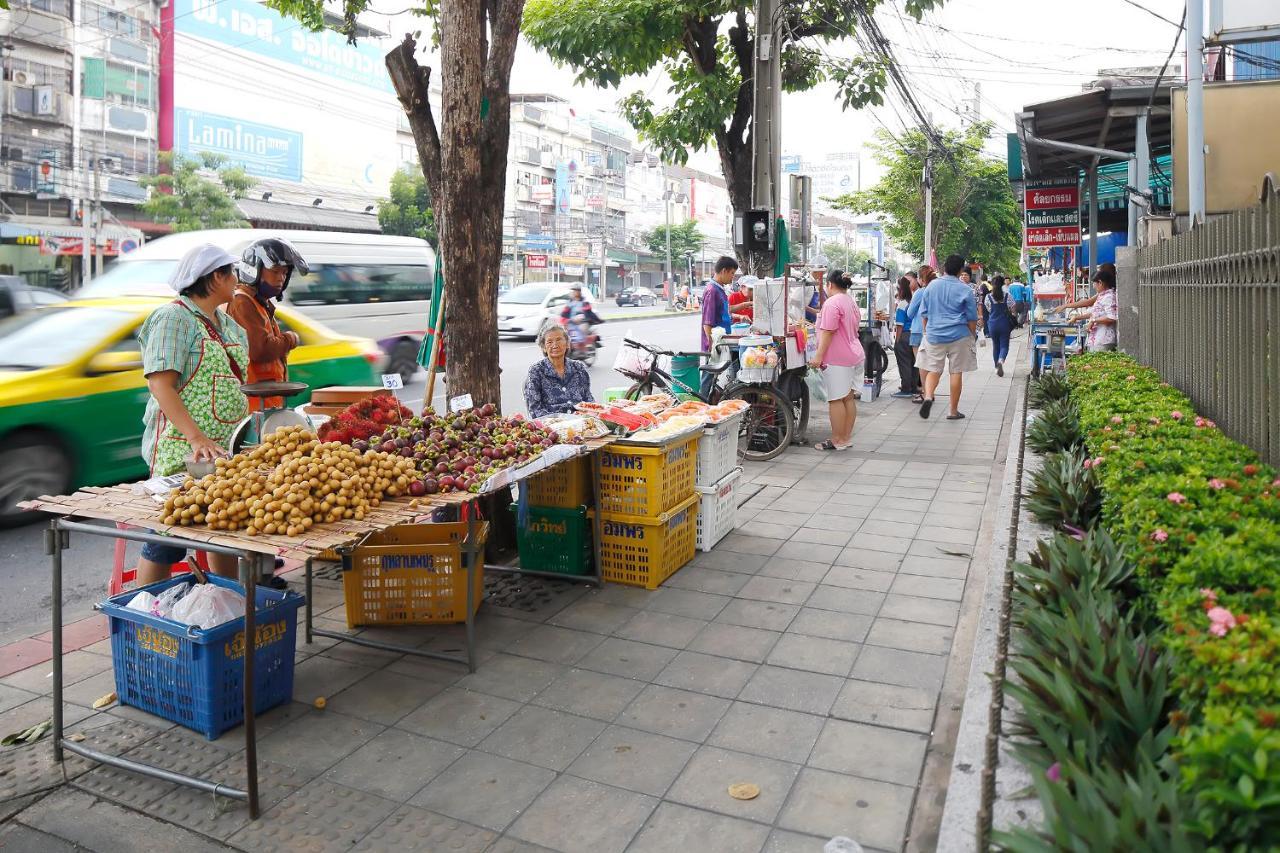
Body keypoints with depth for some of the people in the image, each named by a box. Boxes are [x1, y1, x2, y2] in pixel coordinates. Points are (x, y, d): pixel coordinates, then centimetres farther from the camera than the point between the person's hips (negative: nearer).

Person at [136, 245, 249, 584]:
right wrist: (197, 439, -26)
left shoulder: (228, 324, 17)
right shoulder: (174, 318, -9)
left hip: (223, 447, 8)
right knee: (166, 541, -3)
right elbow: (160, 384, -17)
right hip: (180, 447, -8)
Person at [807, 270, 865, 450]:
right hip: (854, 355, 10)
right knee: (848, 398, 11)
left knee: (836, 399, -5)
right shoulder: (852, 302, 17)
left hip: (837, 359, -10)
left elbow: (828, 332, -19)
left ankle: (837, 441, -1)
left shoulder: (832, 302, -13)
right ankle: (847, 438, 17)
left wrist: (819, 356, -19)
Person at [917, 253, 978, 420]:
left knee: (933, 370, 10)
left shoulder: (932, 286, 2)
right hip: (959, 336, -2)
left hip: (934, 336, 2)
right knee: (956, 372, 5)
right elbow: (971, 318, -1)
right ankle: (953, 411, 11)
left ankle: (928, 396, -19)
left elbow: (924, 313, 9)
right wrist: (973, 337, 11)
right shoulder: (965, 290, -6)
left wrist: (926, 332, 20)